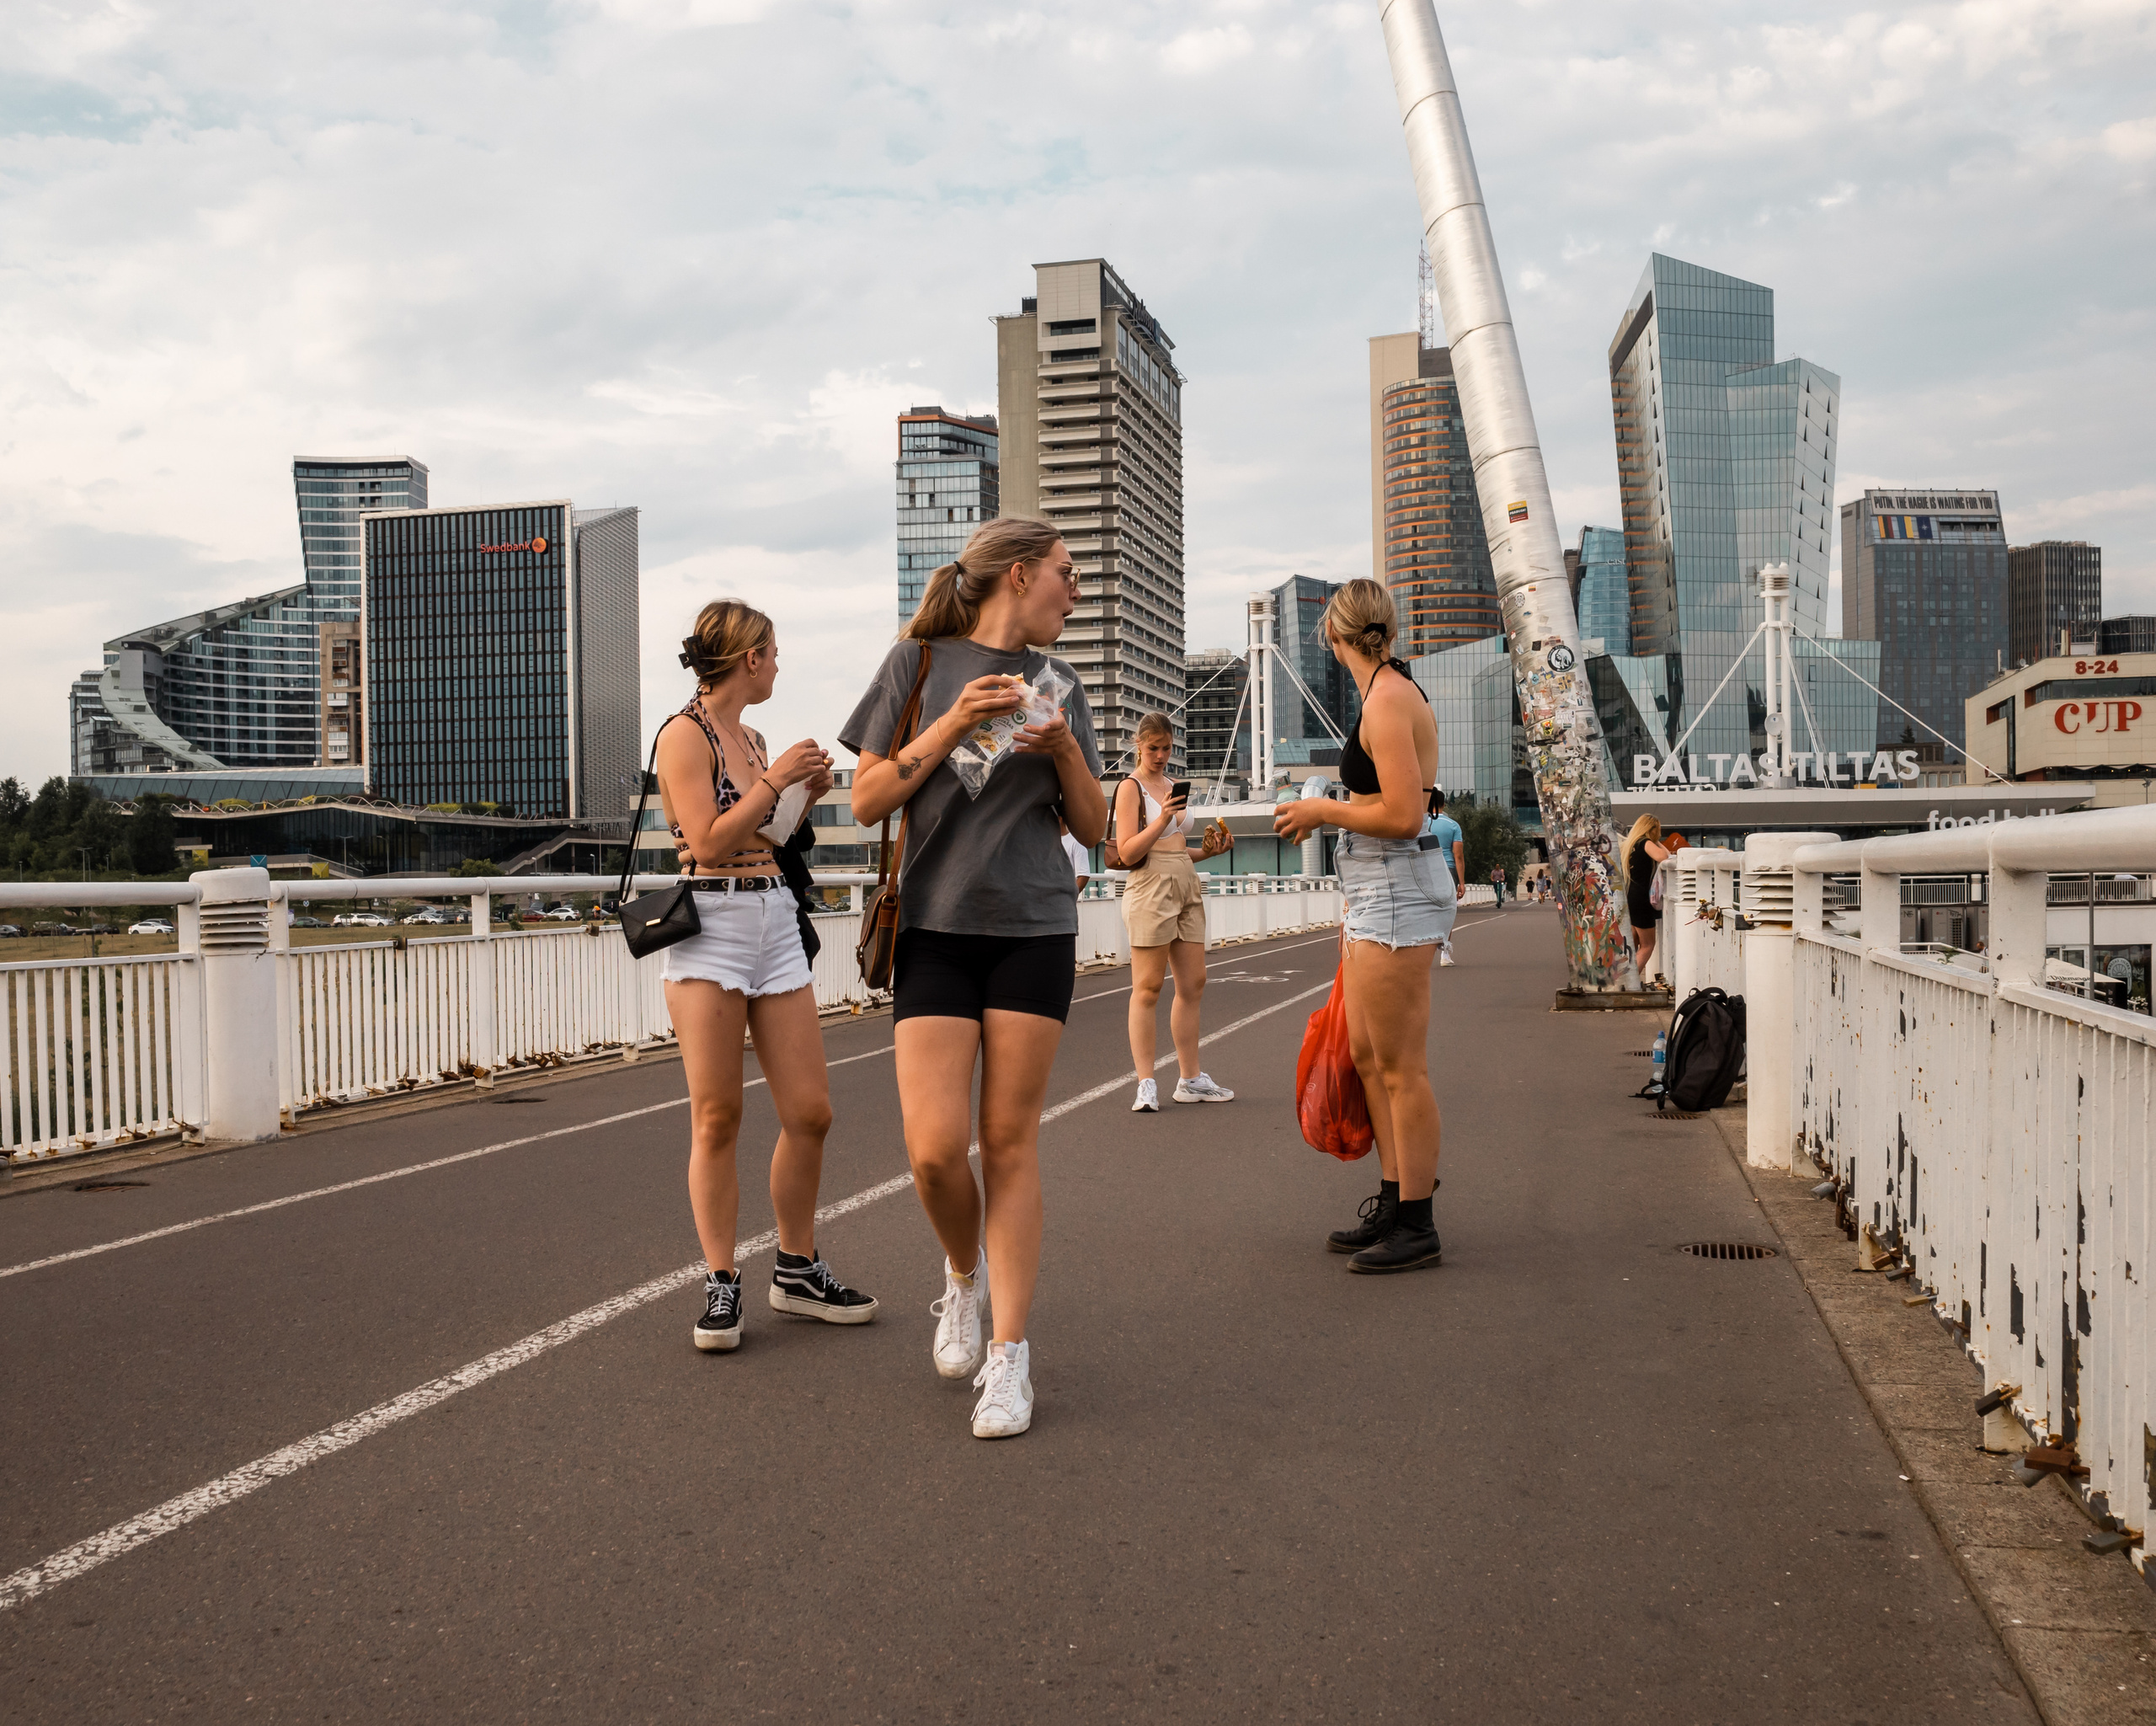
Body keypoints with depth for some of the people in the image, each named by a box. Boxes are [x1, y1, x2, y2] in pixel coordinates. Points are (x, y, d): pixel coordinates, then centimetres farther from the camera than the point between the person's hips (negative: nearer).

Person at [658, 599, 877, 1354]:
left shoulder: (752, 738, 18)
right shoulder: (683, 734, -5)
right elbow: (708, 841, -14)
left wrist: (811, 795, 12)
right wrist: (777, 777, -9)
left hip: (776, 923, 7)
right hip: (708, 927, -7)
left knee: (810, 1112, 3)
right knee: (716, 1118, -3)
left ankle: (797, 1271, 18)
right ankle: (720, 1284, 7)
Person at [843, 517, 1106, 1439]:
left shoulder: (1056, 682, 11)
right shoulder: (919, 662, 4)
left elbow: (1092, 828, 12)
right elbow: (868, 801, -1)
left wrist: (1065, 750, -7)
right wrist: (951, 725, -12)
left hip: (1034, 928, 2)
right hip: (936, 925, -2)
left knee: (1010, 1140, 0)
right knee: (934, 1147, -9)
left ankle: (1010, 1353, 7)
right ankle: (964, 1275, 22)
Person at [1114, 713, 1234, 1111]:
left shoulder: (1173, 787, 19)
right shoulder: (1131, 787, -4)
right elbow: (1128, 853, -12)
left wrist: (1206, 850, 9)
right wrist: (1163, 819, -23)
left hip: (1187, 887, 8)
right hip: (1150, 887, -8)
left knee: (1193, 984, 8)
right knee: (1148, 988, -6)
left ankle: (1190, 1079, 15)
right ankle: (1146, 1085, -5)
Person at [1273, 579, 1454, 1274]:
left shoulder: (1387, 701, -16)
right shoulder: (1398, 692, 14)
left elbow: (1403, 815, -23)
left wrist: (1322, 810, -8)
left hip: (1396, 890, -10)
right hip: (1377, 891, 10)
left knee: (1400, 1067, -3)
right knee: (1366, 1054, 16)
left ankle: (1416, 1226, 6)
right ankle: (1393, 1205, 26)